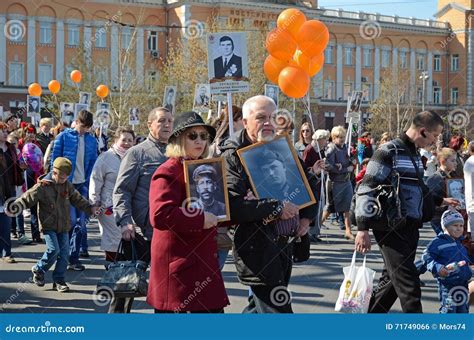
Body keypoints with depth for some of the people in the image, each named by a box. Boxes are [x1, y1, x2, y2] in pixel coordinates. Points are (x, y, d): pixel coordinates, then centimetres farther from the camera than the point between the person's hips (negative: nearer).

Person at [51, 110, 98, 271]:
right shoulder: (64, 137, -3)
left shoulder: (91, 140, 7)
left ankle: (73, 257, 6)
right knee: (72, 220, -5)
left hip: (83, 185, 4)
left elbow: (93, 163, 10)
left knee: (81, 221, 1)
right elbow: (54, 159, -2)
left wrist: (89, 182, 0)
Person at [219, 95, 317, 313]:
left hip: (284, 244, 7)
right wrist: (277, 207, -21)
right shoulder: (233, 156, -10)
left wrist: (307, 216, 12)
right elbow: (233, 205, -23)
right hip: (256, 248, -7)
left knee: (259, 307, 18)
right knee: (278, 309, -8)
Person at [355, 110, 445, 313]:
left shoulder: (415, 154, 15)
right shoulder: (389, 151, -13)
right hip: (391, 229, -9)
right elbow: (366, 189, -16)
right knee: (409, 287, -10)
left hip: (411, 228, 9)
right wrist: (363, 228, -20)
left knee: (391, 281, 15)